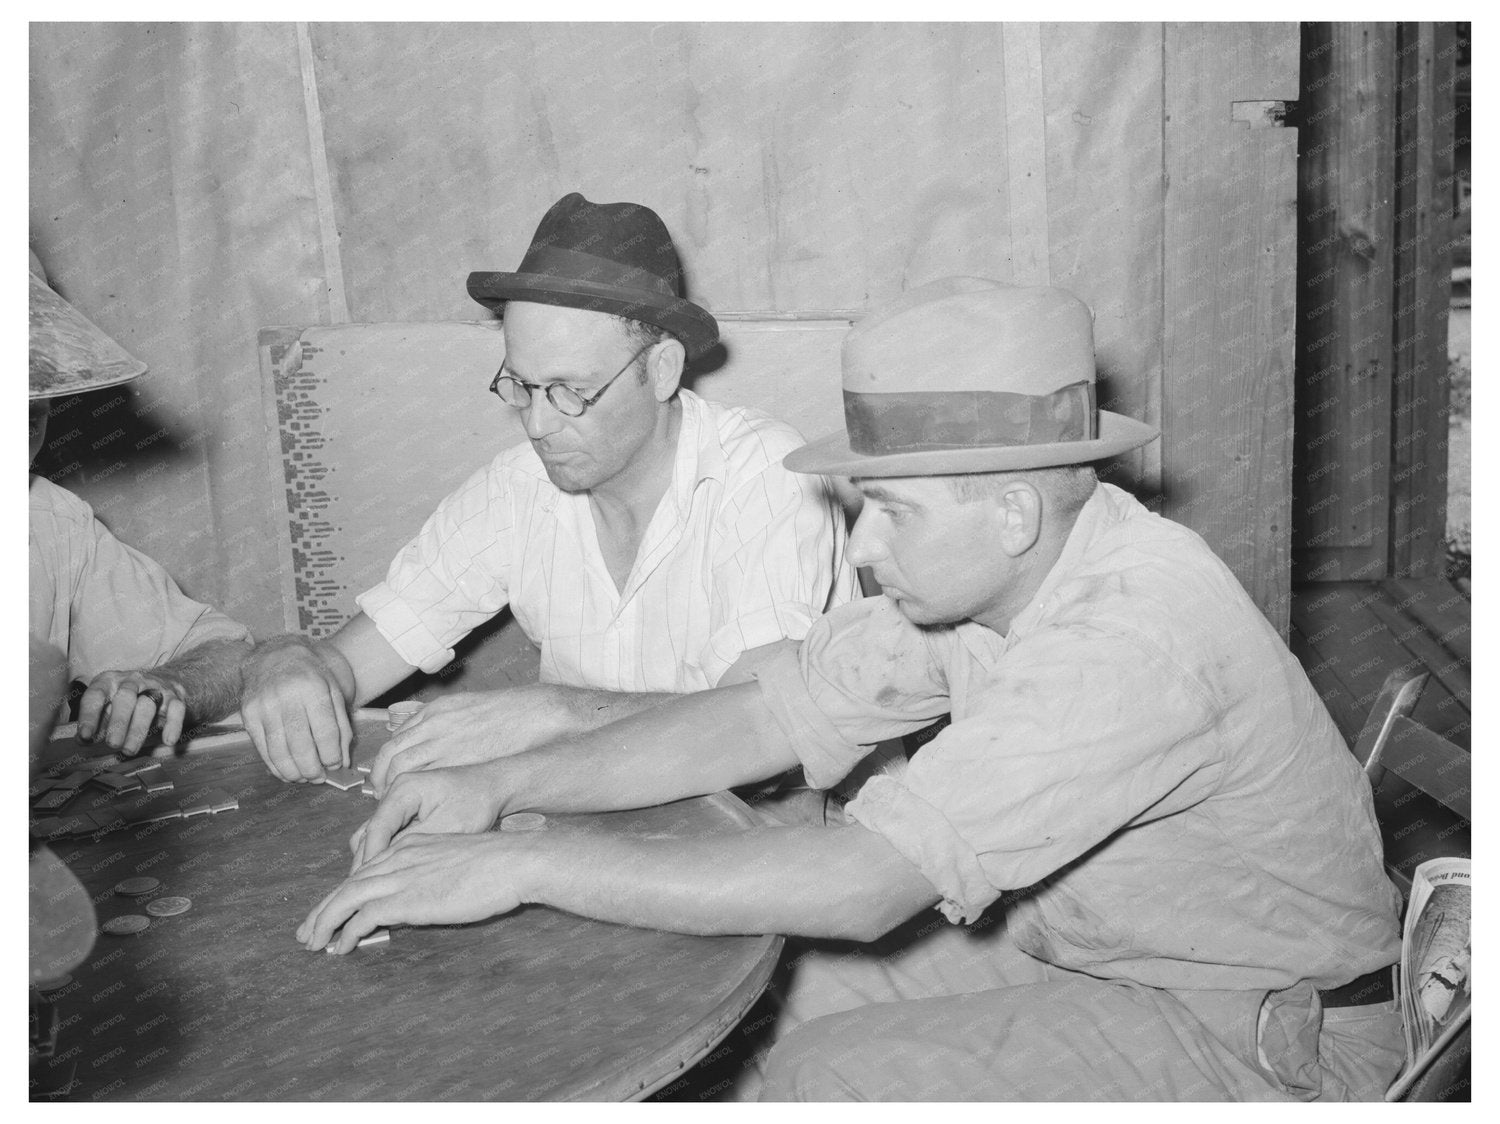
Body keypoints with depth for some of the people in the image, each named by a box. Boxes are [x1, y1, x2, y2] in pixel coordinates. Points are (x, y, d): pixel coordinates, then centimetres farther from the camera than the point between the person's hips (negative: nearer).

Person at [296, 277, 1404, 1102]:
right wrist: (503, 786, -13)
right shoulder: (972, 572, -6)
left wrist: (528, 866, -31)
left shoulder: (1134, 631, -32)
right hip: (1088, 964, 8)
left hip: (1264, 1040, -7)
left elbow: (863, 884, -36)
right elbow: (762, 718, -3)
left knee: (829, 1075, -19)